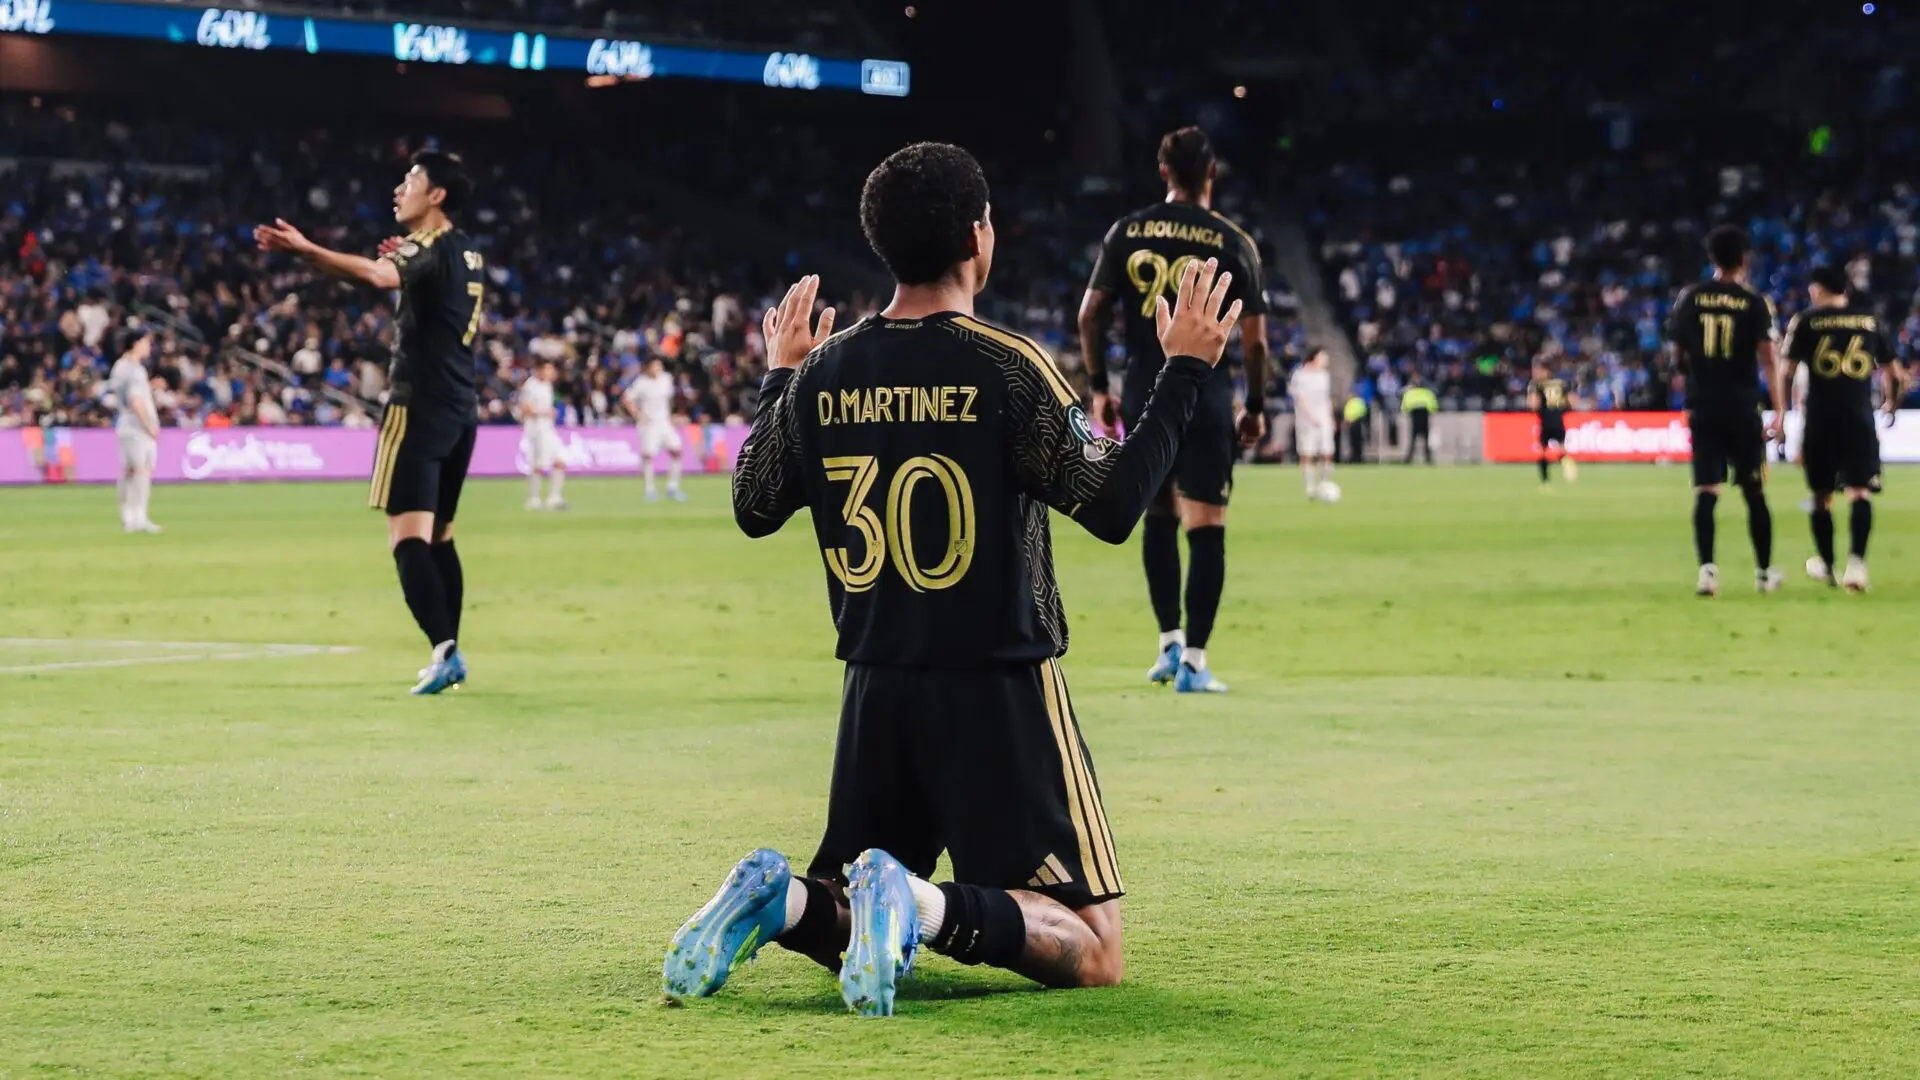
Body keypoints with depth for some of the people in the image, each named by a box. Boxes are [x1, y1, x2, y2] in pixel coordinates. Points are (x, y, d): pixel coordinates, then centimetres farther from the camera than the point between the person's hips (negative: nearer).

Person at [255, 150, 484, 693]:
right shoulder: (466, 253, 15)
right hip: (461, 409, 9)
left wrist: (306, 249, -30)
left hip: (420, 407, -9)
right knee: (439, 535, 17)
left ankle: (444, 648, -25)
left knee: (408, 536, -13)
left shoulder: (430, 247, -11)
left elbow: (377, 275, -32)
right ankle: (449, 656, 18)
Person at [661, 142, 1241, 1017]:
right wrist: (1185, 371, -7)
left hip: (874, 697, 5)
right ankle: (927, 908, -27)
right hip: (999, 691, -5)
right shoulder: (1006, 367, -12)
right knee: (1089, 951, -1)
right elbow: (1112, 505, -15)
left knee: (836, 924, 22)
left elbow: (752, 507, 16)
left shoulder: (823, 372, 2)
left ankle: (780, 901, -13)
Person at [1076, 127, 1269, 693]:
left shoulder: (1126, 232, 4)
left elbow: (1090, 313, 3)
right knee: (1206, 529, 0)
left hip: (1143, 393, 3)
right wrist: (1256, 406, 8)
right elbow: (1254, 338, -4)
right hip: (1205, 396, -3)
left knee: (1159, 516, 20)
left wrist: (1099, 387, 13)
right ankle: (1193, 660, -4)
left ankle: (1170, 642, 22)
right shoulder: (1234, 243, -3)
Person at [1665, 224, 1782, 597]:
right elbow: (1767, 359, -15)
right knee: (1754, 493, 11)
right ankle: (1764, 572, 21)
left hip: (1703, 408, 1)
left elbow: (1677, 356, 6)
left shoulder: (1690, 298, 1)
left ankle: (1707, 568, -17)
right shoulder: (1754, 303, -5)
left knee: (1705, 491, -2)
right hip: (1742, 409, -1)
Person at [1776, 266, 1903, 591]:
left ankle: (1826, 565, 26)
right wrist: (1891, 403, 36)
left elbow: (1785, 371, -3)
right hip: (1860, 420, 1)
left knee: (1822, 495, 14)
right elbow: (1893, 373, 16)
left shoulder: (1805, 322, 2)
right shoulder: (1870, 322, 10)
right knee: (1859, 493, -4)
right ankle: (1856, 562, -23)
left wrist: (1781, 411, 7)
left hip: (1820, 421, -1)